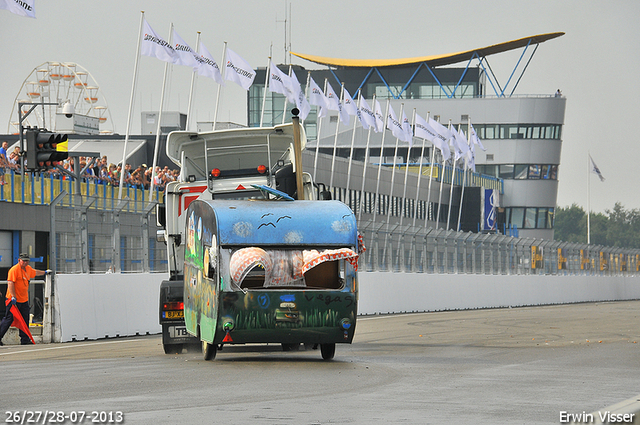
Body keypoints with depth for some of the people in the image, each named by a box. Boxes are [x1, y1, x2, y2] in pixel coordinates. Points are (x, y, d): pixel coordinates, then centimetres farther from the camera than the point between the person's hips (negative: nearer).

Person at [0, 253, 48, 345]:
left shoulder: (28, 269, 13)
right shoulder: (14, 270, -14)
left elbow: (35, 272, 37)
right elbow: (10, 283, -21)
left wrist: (45, 272, 49)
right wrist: (13, 297, -27)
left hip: (24, 300, 8)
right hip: (14, 300, -8)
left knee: (25, 320, 6)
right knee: (9, 319, -6)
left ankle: (25, 339, 10)